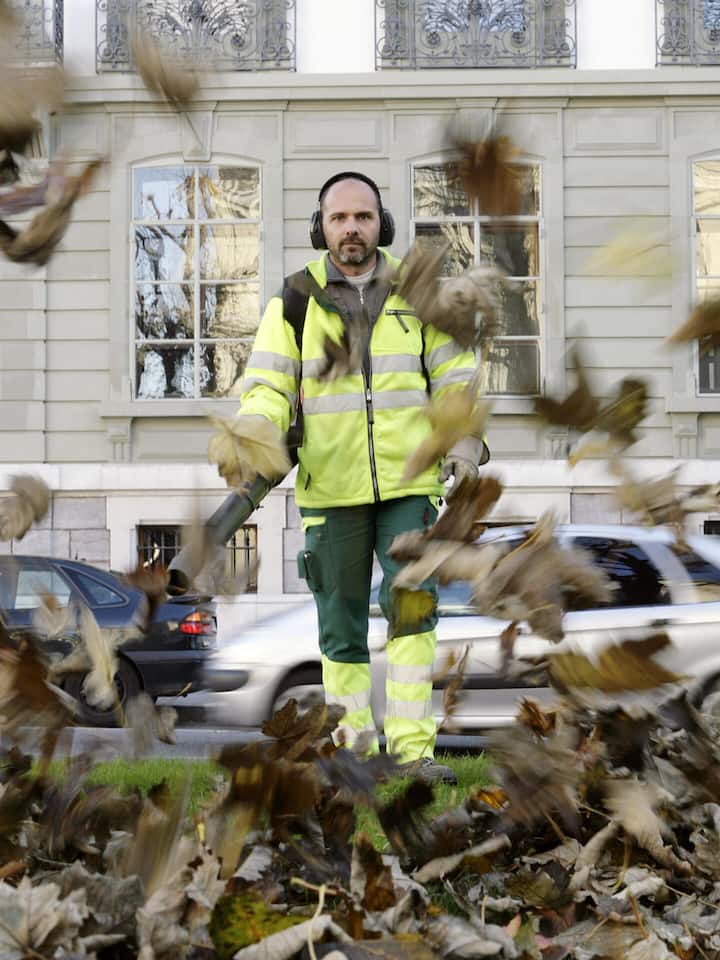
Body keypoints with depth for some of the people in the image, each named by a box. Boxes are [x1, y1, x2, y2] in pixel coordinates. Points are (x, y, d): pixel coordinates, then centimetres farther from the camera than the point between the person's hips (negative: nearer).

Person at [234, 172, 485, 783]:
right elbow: (267, 387, -3)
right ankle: (352, 750, 14)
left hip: (409, 484, 0)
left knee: (413, 606, -13)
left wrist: (466, 440, -10)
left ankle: (413, 746, -11)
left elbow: (454, 377, 7)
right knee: (342, 628, 4)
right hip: (331, 488, 0)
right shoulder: (294, 302, 2)